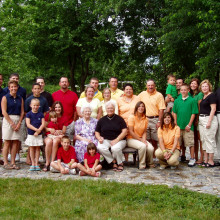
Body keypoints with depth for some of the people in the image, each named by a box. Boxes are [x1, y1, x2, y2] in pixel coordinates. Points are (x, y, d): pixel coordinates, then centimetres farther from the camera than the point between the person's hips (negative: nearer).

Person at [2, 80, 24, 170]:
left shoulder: (20, 99, 11)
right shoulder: (5, 98, 0)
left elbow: (22, 112, 8)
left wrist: (19, 123, -5)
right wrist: (12, 123, -11)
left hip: (18, 121, 4)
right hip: (7, 120, -4)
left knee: (15, 142, 2)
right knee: (7, 143, -2)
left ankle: (13, 163, 8)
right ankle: (5, 163, 4)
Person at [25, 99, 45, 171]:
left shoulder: (41, 114, 2)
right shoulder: (28, 114, -2)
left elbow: (43, 124, -3)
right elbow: (28, 124, -10)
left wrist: (38, 131, -16)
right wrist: (36, 129, -18)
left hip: (39, 134, 1)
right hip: (31, 134, -1)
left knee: (37, 148, 5)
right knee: (32, 148, 6)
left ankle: (36, 164, 12)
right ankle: (33, 164, 14)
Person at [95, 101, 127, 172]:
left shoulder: (119, 119, 5)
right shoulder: (102, 120, 14)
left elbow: (124, 131, -3)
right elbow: (97, 132, 16)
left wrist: (116, 140, -15)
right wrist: (99, 138, -7)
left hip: (119, 140, -2)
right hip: (105, 140, 3)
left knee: (115, 148, -37)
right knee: (100, 147, -32)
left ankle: (120, 163, -5)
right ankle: (113, 162, -12)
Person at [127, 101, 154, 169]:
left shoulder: (145, 119, 6)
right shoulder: (132, 117, -9)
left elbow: (144, 132, 8)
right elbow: (131, 132, -12)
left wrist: (144, 140, -12)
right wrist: (140, 140, -14)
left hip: (141, 139, 5)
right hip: (131, 139, -4)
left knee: (150, 148, -23)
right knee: (143, 146, -33)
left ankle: (150, 163, 6)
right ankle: (142, 165, -14)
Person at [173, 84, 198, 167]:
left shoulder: (192, 100, -2)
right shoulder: (177, 101, 9)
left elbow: (193, 114, -5)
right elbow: (174, 112, 12)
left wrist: (189, 125, -10)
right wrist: (175, 123, 2)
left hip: (188, 126, -3)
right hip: (178, 126, 4)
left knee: (190, 143, 1)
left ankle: (192, 159, 13)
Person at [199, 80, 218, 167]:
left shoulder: (212, 95, -7)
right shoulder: (202, 97, 17)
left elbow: (213, 109, -14)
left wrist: (209, 121, -19)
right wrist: (198, 119, 12)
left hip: (209, 118, -9)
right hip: (201, 120, 9)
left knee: (209, 140, -7)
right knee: (203, 140, 9)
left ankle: (211, 161, -2)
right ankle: (205, 160, 14)